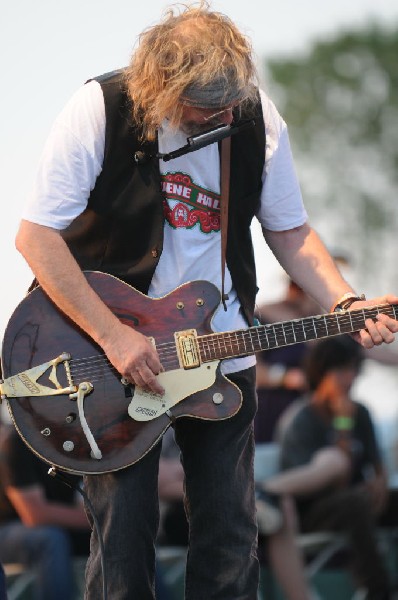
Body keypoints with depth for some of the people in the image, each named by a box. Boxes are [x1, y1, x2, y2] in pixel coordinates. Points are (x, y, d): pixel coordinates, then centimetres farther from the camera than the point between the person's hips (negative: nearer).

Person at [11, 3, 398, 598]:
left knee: (230, 537, 5)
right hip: (115, 354, -3)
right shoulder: (99, 110, -16)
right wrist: (113, 335, -21)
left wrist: (346, 304, -9)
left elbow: (289, 230, 8)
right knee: (122, 533, -4)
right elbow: (36, 234, -15)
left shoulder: (256, 117, -4)